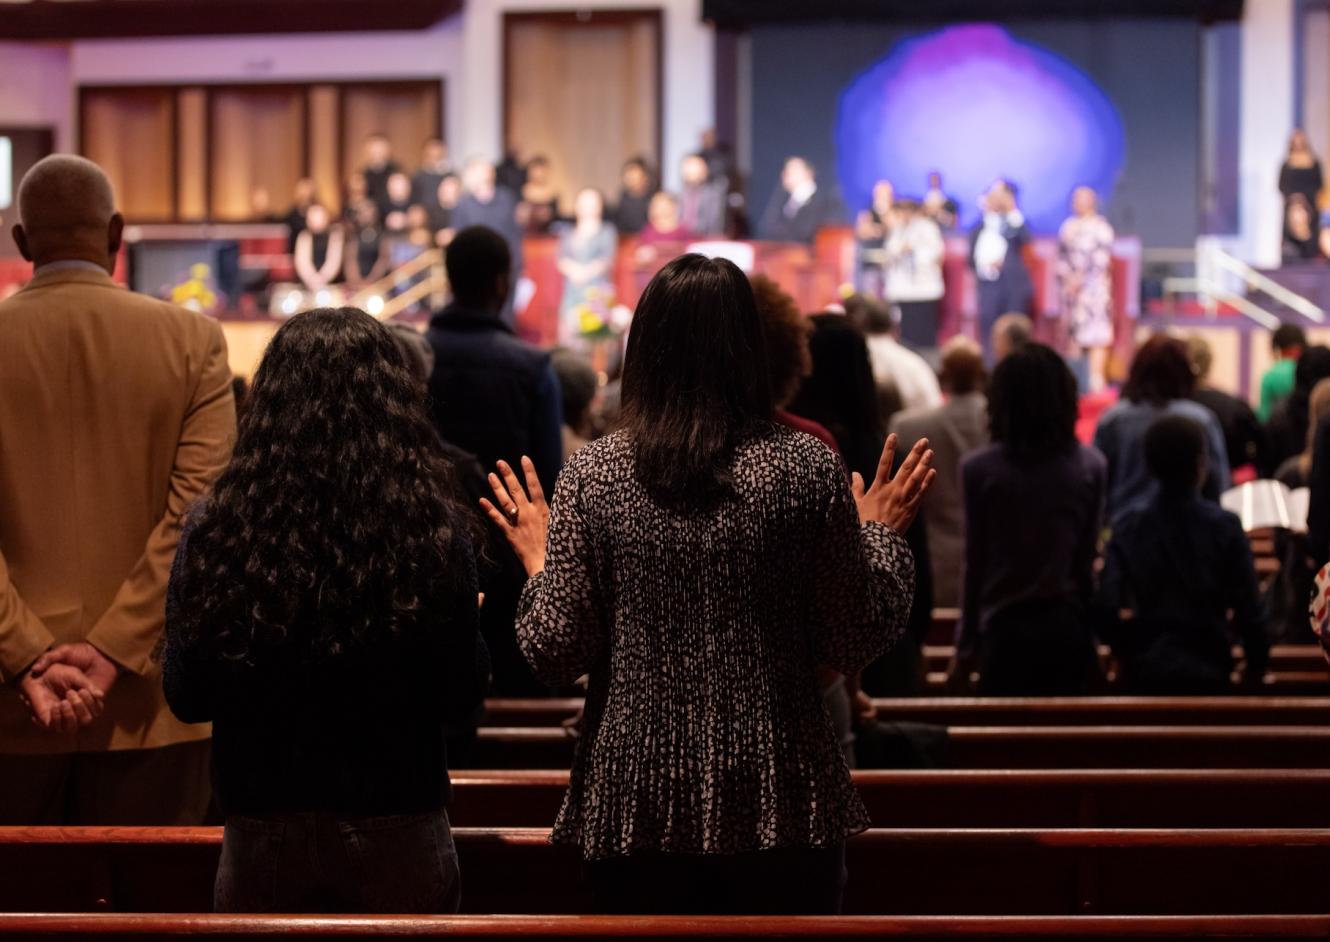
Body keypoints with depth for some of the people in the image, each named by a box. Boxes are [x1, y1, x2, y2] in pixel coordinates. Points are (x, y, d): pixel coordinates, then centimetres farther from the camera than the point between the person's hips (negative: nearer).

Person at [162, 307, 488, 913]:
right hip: (396, 834, 0)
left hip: (262, 840, 1)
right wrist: (469, 627, 14)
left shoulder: (212, 533, -9)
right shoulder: (433, 533, -12)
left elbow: (186, 698, -2)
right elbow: (459, 698, -5)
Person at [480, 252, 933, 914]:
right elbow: (853, 646, -1)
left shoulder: (592, 474, -3)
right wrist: (881, 534, 14)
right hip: (779, 805, -1)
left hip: (634, 804, 1)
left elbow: (557, 655, -4)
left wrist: (539, 559, 14)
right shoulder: (807, 468, -5)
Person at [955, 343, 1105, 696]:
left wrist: (966, 643, 6)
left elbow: (976, 562, -3)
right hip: (1068, 626, 2)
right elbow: (1087, 557, 4)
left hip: (1005, 628, -2)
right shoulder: (1091, 466, -2)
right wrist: (1090, 630, 14)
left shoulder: (980, 469, -8)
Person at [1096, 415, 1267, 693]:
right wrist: (1256, 668, 8)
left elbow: (1107, 607, -7)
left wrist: (1124, 655, 9)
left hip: (1145, 672, 1)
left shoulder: (1128, 529, -1)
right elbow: (1248, 607, -4)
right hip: (1207, 670, -1)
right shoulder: (1225, 527, -4)